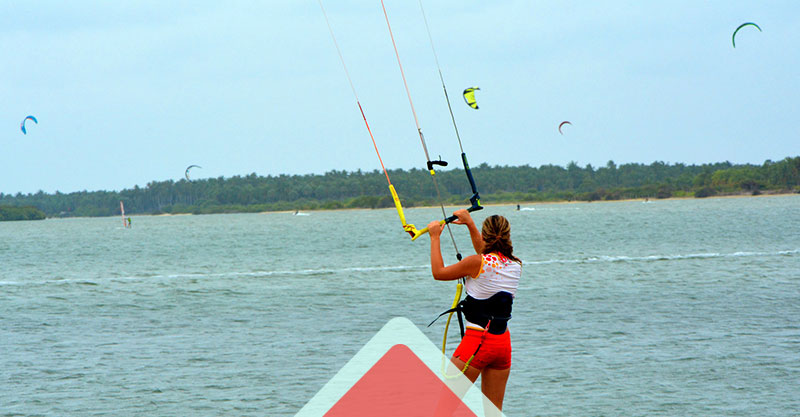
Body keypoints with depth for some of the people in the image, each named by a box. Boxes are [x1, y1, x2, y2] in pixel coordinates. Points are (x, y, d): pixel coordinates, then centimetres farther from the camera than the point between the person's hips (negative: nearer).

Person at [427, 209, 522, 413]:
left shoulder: (477, 263, -13)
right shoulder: (515, 265, 6)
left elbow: (438, 272, 0)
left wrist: (435, 237, 10)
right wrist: (470, 224, 35)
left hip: (477, 340, -6)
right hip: (503, 342, 6)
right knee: (493, 411, 11)